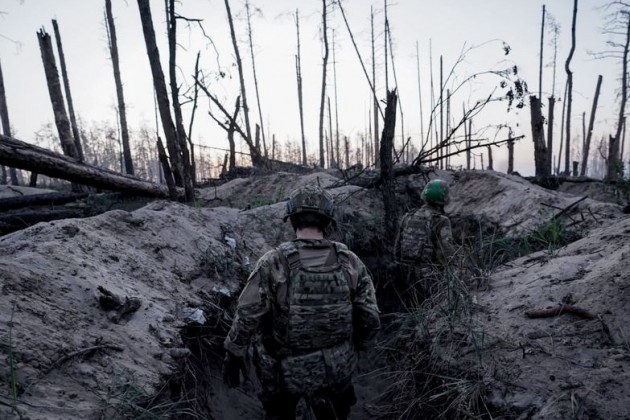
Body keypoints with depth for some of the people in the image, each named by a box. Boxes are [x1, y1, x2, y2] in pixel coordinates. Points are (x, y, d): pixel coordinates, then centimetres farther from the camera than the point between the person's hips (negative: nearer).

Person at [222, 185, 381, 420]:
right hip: (337, 368, 2)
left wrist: (233, 355, 0)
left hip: (286, 369, -2)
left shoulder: (273, 264, -21)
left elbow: (246, 317, -17)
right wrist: (357, 347, 12)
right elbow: (370, 319, -7)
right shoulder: (350, 262, -12)